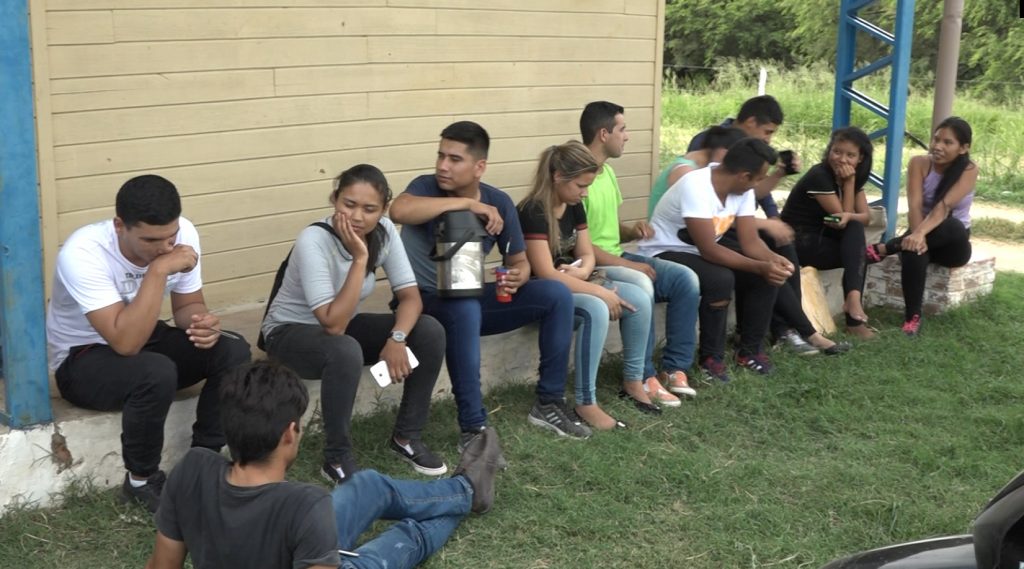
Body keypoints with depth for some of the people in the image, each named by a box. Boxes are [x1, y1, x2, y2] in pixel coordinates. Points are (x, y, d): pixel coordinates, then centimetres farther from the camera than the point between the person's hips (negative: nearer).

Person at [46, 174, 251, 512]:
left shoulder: (183, 234, -17)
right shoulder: (83, 253, -32)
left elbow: (186, 305, -2)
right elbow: (126, 342, -39)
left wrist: (202, 322, -26)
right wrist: (158, 269, -42)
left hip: (146, 338, 6)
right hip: (84, 360, -5)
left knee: (234, 352, -18)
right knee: (157, 372, -35)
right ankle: (141, 481, -11)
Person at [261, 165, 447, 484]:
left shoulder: (384, 231, -14)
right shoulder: (313, 241, -31)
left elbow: (410, 295, -12)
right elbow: (333, 324, -36)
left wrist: (397, 338, -31)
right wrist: (360, 258, -38)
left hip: (343, 325, 6)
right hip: (291, 332, -6)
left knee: (430, 332, -14)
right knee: (345, 351, -39)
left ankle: (406, 437, 2)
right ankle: (337, 459, -19)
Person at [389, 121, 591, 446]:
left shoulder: (499, 202, -1)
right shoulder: (427, 187, -14)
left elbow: (519, 261, 6)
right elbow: (398, 211, -38)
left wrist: (517, 277, -20)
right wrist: (467, 203, -33)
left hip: (473, 299, 5)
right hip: (426, 303, -5)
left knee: (557, 295, -10)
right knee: (465, 310, -39)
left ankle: (549, 403, 0)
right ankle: (473, 427, -31)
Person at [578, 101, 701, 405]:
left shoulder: (607, 171, 13)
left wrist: (632, 230, 0)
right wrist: (627, 264, -20)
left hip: (618, 257, 9)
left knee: (686, 278, -8)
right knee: (641, 285, -35)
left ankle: (673, 368, -6)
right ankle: (641, 378, -24)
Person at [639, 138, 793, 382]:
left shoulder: (742, 190, -5)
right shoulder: (696, 186, -30)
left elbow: (750, 241, -5)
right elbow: (709, 250, -33)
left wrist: (773, 259, -25)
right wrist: (760, 266, -34)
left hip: (703, 252, 8)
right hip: (664, 255, -8)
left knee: (768, 275, -9)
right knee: (720, 279, -34)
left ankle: (749, 349, 6)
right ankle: (711, 358, -16)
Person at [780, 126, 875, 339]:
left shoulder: (853, 178, 5)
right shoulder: (819, 176, -19)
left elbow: (866, 216, -3)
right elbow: (841, 213, -17)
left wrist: (848, 217, -24)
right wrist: (849, 182, -16)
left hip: (823, 238, 8)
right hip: (798, 242, -8)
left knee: (854, 226, -19)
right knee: (859, 255, -20)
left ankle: (853, 297, -21)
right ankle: (854, 319, -24)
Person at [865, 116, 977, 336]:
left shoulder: (969, 170, -14)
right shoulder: (919, 163, -8)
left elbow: (944, 206, -30)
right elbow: (915, 205, -21)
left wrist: (921, 233, -48)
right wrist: (917, 235, -41)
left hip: (954, 243, -1)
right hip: (923, 235, 1)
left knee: (951, 226, -38)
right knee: (914, 250, -38)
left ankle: (883, 249, -30)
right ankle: (912, 316, -30)